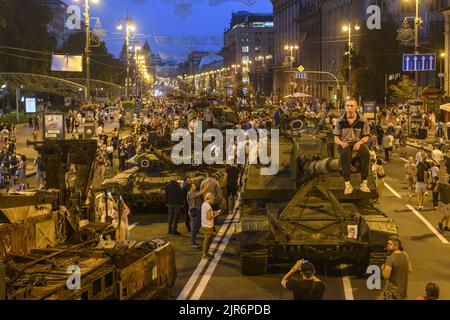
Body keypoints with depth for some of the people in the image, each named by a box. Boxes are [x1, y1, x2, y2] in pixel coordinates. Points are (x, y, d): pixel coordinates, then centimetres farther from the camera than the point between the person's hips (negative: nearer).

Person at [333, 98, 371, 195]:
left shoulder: (362, 120, 4)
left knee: (366, 153, -35)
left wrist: (359, 142, -16)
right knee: (344, 154, -37)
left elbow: (366, 137, 6)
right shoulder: (340, 121, 6)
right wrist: (342, 143, -16)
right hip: (344, 143, 0)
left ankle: (364, 183, -27)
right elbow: (336, 138, 7)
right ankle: (347, 184, -36)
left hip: (358, 143, 0)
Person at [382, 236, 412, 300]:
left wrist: (382, 268, -3)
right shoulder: (405, 255, 2)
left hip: (392, 291, -7)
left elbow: (386, 276, -22)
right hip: (403, 289, 7)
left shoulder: (390, 258, -20)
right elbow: (410, 270, 14)